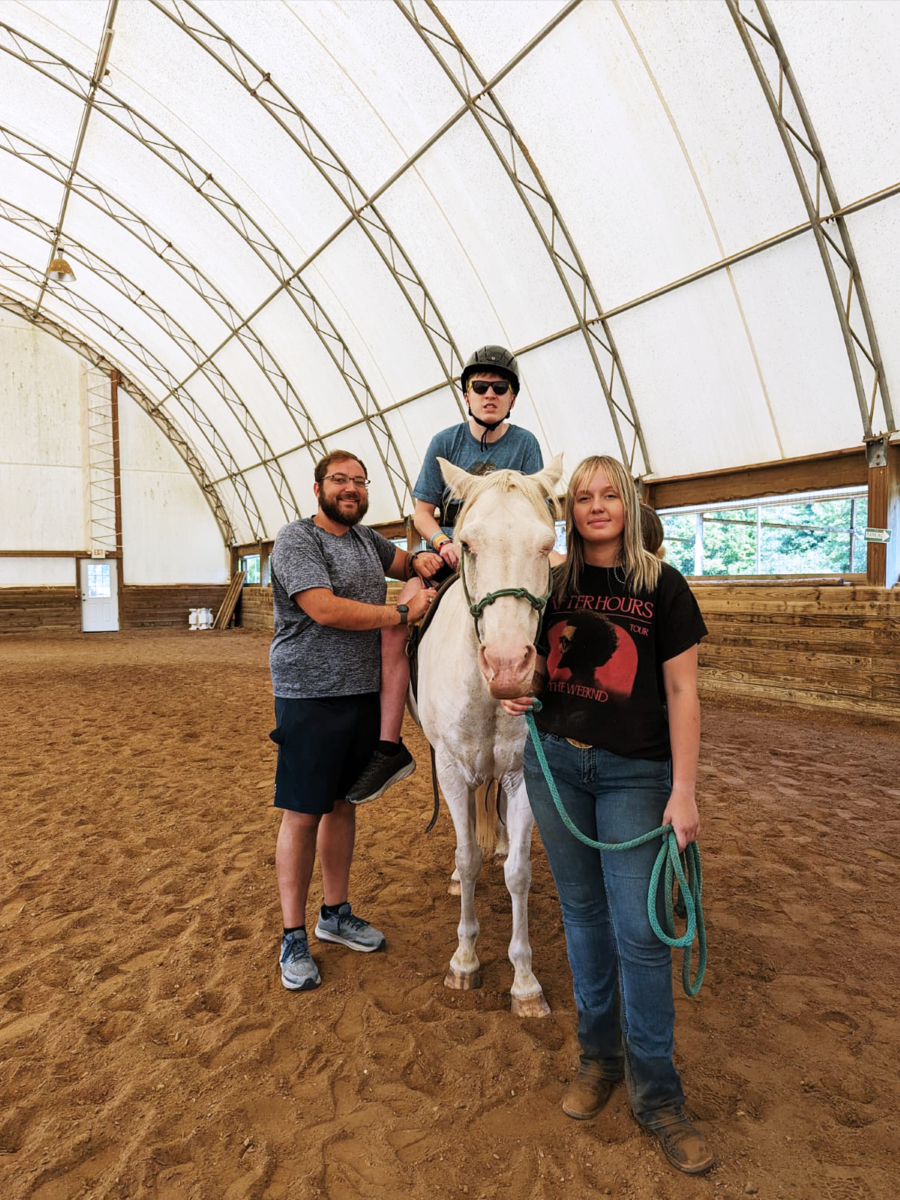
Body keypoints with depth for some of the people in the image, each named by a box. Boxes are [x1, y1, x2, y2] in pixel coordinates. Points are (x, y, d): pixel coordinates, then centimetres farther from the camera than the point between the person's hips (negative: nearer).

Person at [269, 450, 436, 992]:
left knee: (344, 804, 17)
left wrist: (427, 558, 0)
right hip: (310, 698, -7)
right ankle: (294, 938, 17)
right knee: (303, 814, 1)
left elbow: (403, 561, 25)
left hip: (364, 693, 7)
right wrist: (402, 613, -17)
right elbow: (326, 610, -22)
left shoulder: (366, 537, 13)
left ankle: (336, 914, 33)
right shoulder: (298, 539, -11)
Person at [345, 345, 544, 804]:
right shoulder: (445, 442, 3)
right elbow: (421, 511, 4)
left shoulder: (525, 444, 0)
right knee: (394, 627, -19)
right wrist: (445, 543, -16)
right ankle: (388, 747, -13)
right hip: (444, 550, 1)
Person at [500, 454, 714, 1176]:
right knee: (583, 913, 15)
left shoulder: (664, 587, -5)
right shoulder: (552, 584, 3)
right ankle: (600, 1053, 35)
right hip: (555, 761, 3)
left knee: (640, 931, 0)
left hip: (635, 773, -3)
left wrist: (684, 791, -11)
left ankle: (657, 1094, 21)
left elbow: (682, 692, -7)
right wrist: (518, 689, -7)